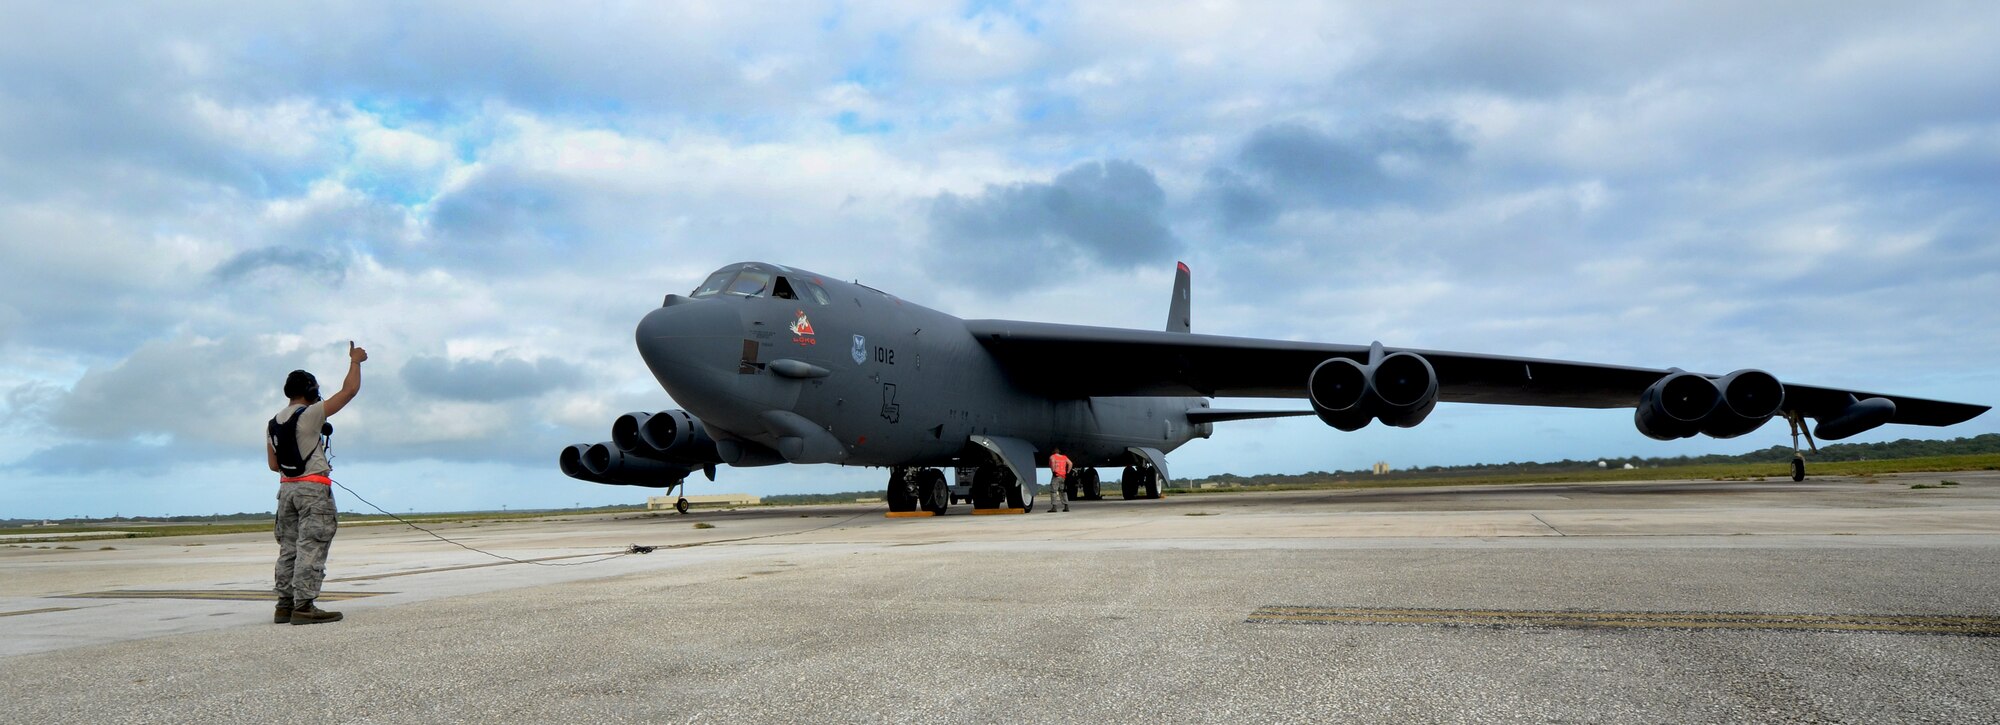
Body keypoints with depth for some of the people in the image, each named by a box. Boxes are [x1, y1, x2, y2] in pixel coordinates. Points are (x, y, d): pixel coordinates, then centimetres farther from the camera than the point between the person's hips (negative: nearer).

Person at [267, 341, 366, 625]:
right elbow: (349, 390, -7)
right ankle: (303, 607, -13)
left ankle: (285, 605, 12)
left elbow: (274, 465, 16)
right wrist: (355, 361, 5)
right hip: (313, 488, -8)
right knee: (311, 548, -9)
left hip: (287, 489, 8)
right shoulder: (310, 413, -9)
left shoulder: (273, 423, 13)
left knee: (289, 549, 11)